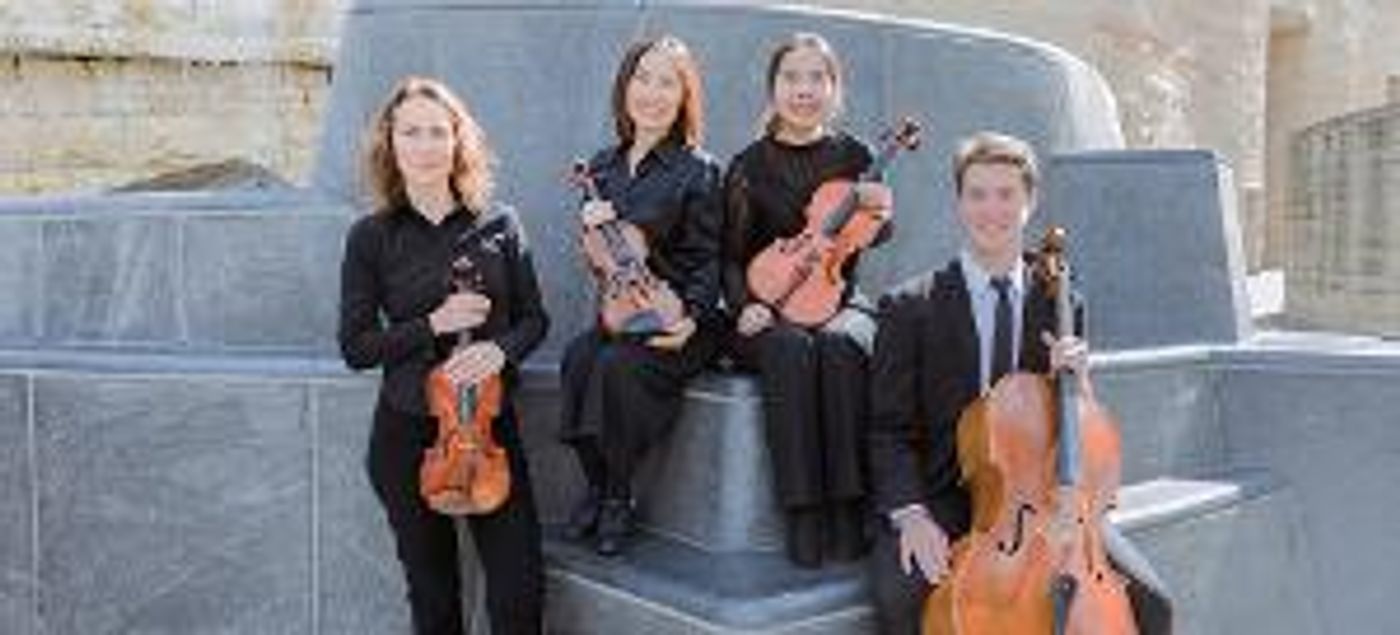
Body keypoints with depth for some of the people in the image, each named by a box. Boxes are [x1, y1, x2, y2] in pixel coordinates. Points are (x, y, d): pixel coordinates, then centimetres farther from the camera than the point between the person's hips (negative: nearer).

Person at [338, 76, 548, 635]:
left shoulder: (499, 224, 2)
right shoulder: (371, 237, -1)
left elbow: (534, 319, 6)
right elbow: (355, 347, -3)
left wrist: (500, 348, -15)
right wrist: (433, 325, -16)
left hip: (490, 422, 1)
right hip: (407, 432, 0)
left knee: (520, 588, -3)